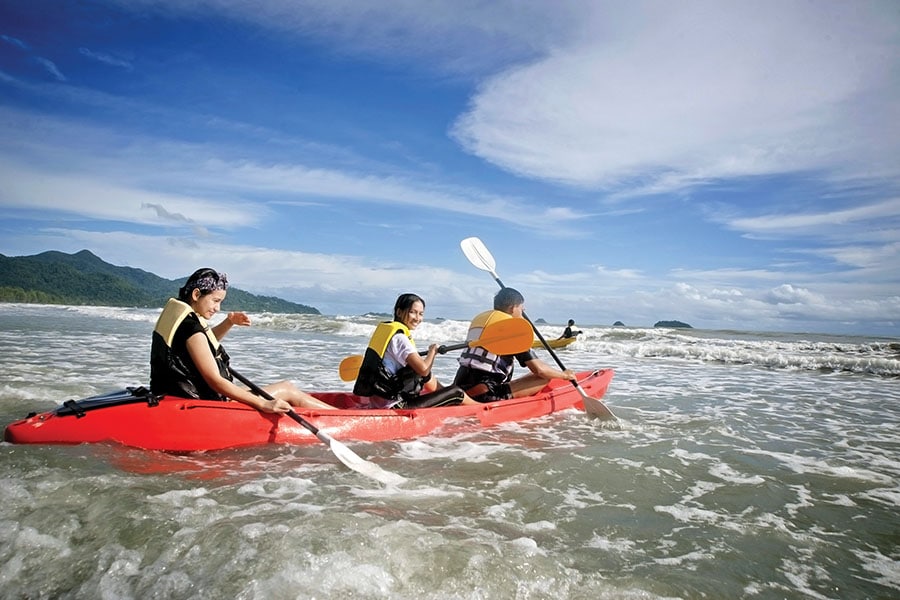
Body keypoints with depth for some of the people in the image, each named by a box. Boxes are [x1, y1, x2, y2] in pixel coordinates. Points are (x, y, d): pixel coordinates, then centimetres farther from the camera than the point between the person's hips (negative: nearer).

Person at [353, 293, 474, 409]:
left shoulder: (384, 327, 8)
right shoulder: (399, 338, -19)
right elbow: (423, 369, -27)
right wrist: (433, 351, -9)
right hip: (393, 405, -10)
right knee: (456, 393, -3)